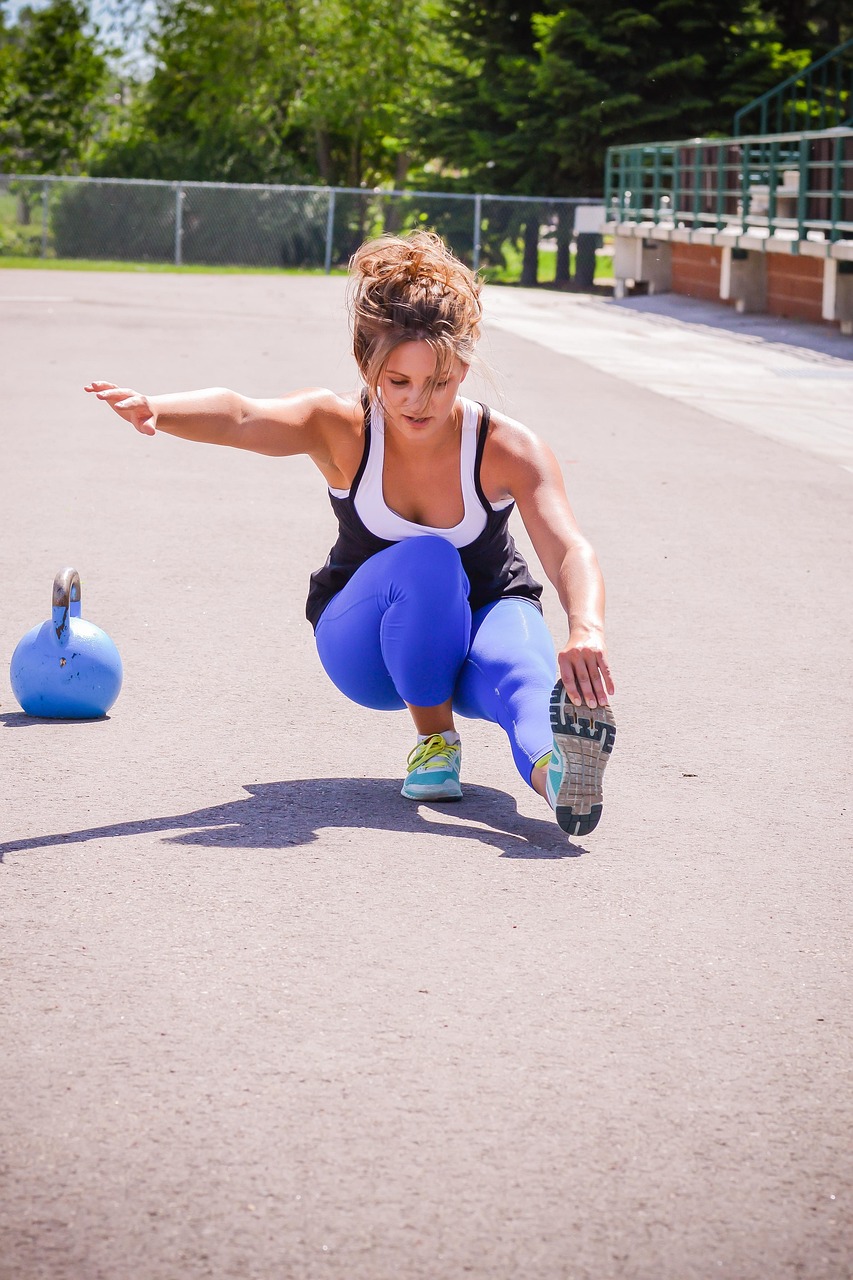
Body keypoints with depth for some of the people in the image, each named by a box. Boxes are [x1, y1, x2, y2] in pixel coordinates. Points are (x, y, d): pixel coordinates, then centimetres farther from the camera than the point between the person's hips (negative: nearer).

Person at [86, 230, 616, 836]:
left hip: (483, 618, 0)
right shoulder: (341, 429, -21)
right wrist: (156, 410, -63)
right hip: (365, 644, 0)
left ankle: (553, 763, -70)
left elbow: (571, 551, -35)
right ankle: (434, 740, -21)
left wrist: (587, 630, -58)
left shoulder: (509, 449, -21)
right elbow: (239, 417, -40)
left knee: (520, 665, -38)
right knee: (426, 560, -35)